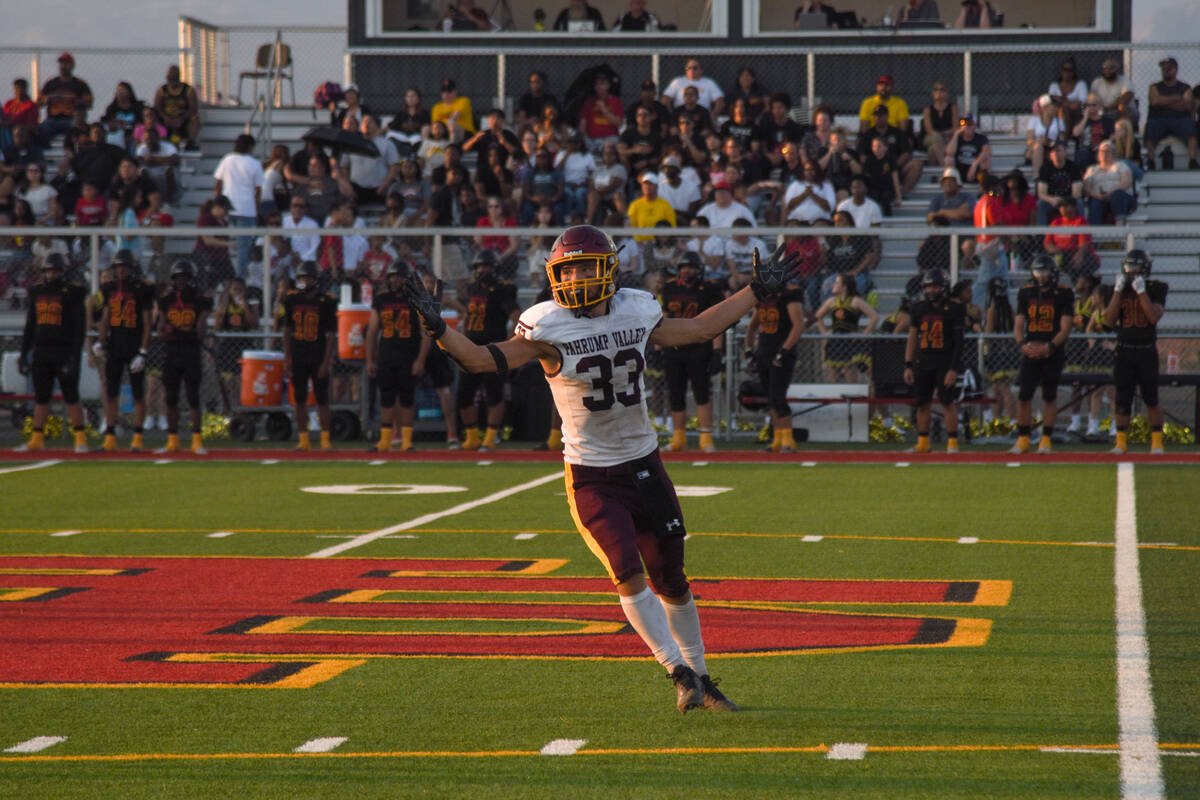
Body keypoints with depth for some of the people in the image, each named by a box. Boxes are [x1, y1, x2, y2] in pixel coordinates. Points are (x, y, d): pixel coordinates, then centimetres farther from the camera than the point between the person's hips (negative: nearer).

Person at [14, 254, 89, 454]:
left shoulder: (72, 293, -5)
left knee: (70, 396, -4)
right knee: (41, 397, 7)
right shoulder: (37, 293, 12)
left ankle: (80, 438, 0)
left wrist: (74, 357, -15)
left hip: (64, 352, -5)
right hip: (41, 352, 5)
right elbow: (29, 327, 18)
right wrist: (23, 353, 14)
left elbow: (80, 328, -8)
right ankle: (37, 439, 11)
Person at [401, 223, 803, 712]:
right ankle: (680, 674, -10)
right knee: (628, 575, -19)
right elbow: (485, 360, -16)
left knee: (671, 581, 10)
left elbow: (698, 329, 16)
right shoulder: (548, 328, -12)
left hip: (644, 465, 4)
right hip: (591, 477, -4)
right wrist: (437, 328, -32)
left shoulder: (637, 313, 0)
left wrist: (757, 292, 20)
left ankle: (701, 679, 23)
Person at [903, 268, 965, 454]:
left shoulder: (954, 308, -4)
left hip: (945, 361, -5)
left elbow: (958, 341, -6)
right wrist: (908, 366, 8)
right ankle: (923, 443, 13)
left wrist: (954, 368, -13)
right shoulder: (919, 307, 10)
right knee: (923, 403, 6)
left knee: (947, 402, -7)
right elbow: (912, 338, 13)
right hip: (923, 361, 5)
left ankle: (952, 442, -2)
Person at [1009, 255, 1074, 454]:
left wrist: (1049, 347, -20)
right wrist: (1023, 344, -12)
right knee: (1024, 395, -2)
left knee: (1050, 396, 1)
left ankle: (1046, 439, 9)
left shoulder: (1063, 295, -3)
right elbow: (1018, 325, 7)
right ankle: (1023, 440, 5)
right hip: (1031, 352, 3)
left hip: (1052, 354, -3)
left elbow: (1065, 329, -7)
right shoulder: (1026, 293, 8)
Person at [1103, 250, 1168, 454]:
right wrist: (1118, 291, -8)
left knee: (1151, 398, -2)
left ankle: (1157, 441, 6)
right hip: (1124, 350, 3)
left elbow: (1154, 317, -16)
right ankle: (1121, 441, 10)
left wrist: (1141, 292, -18)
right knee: (1122, 398, 3)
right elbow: (1110, 321, -2)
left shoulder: (1156, 288, -1)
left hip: (1147, 351, -3)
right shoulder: (1120, 289, 8)